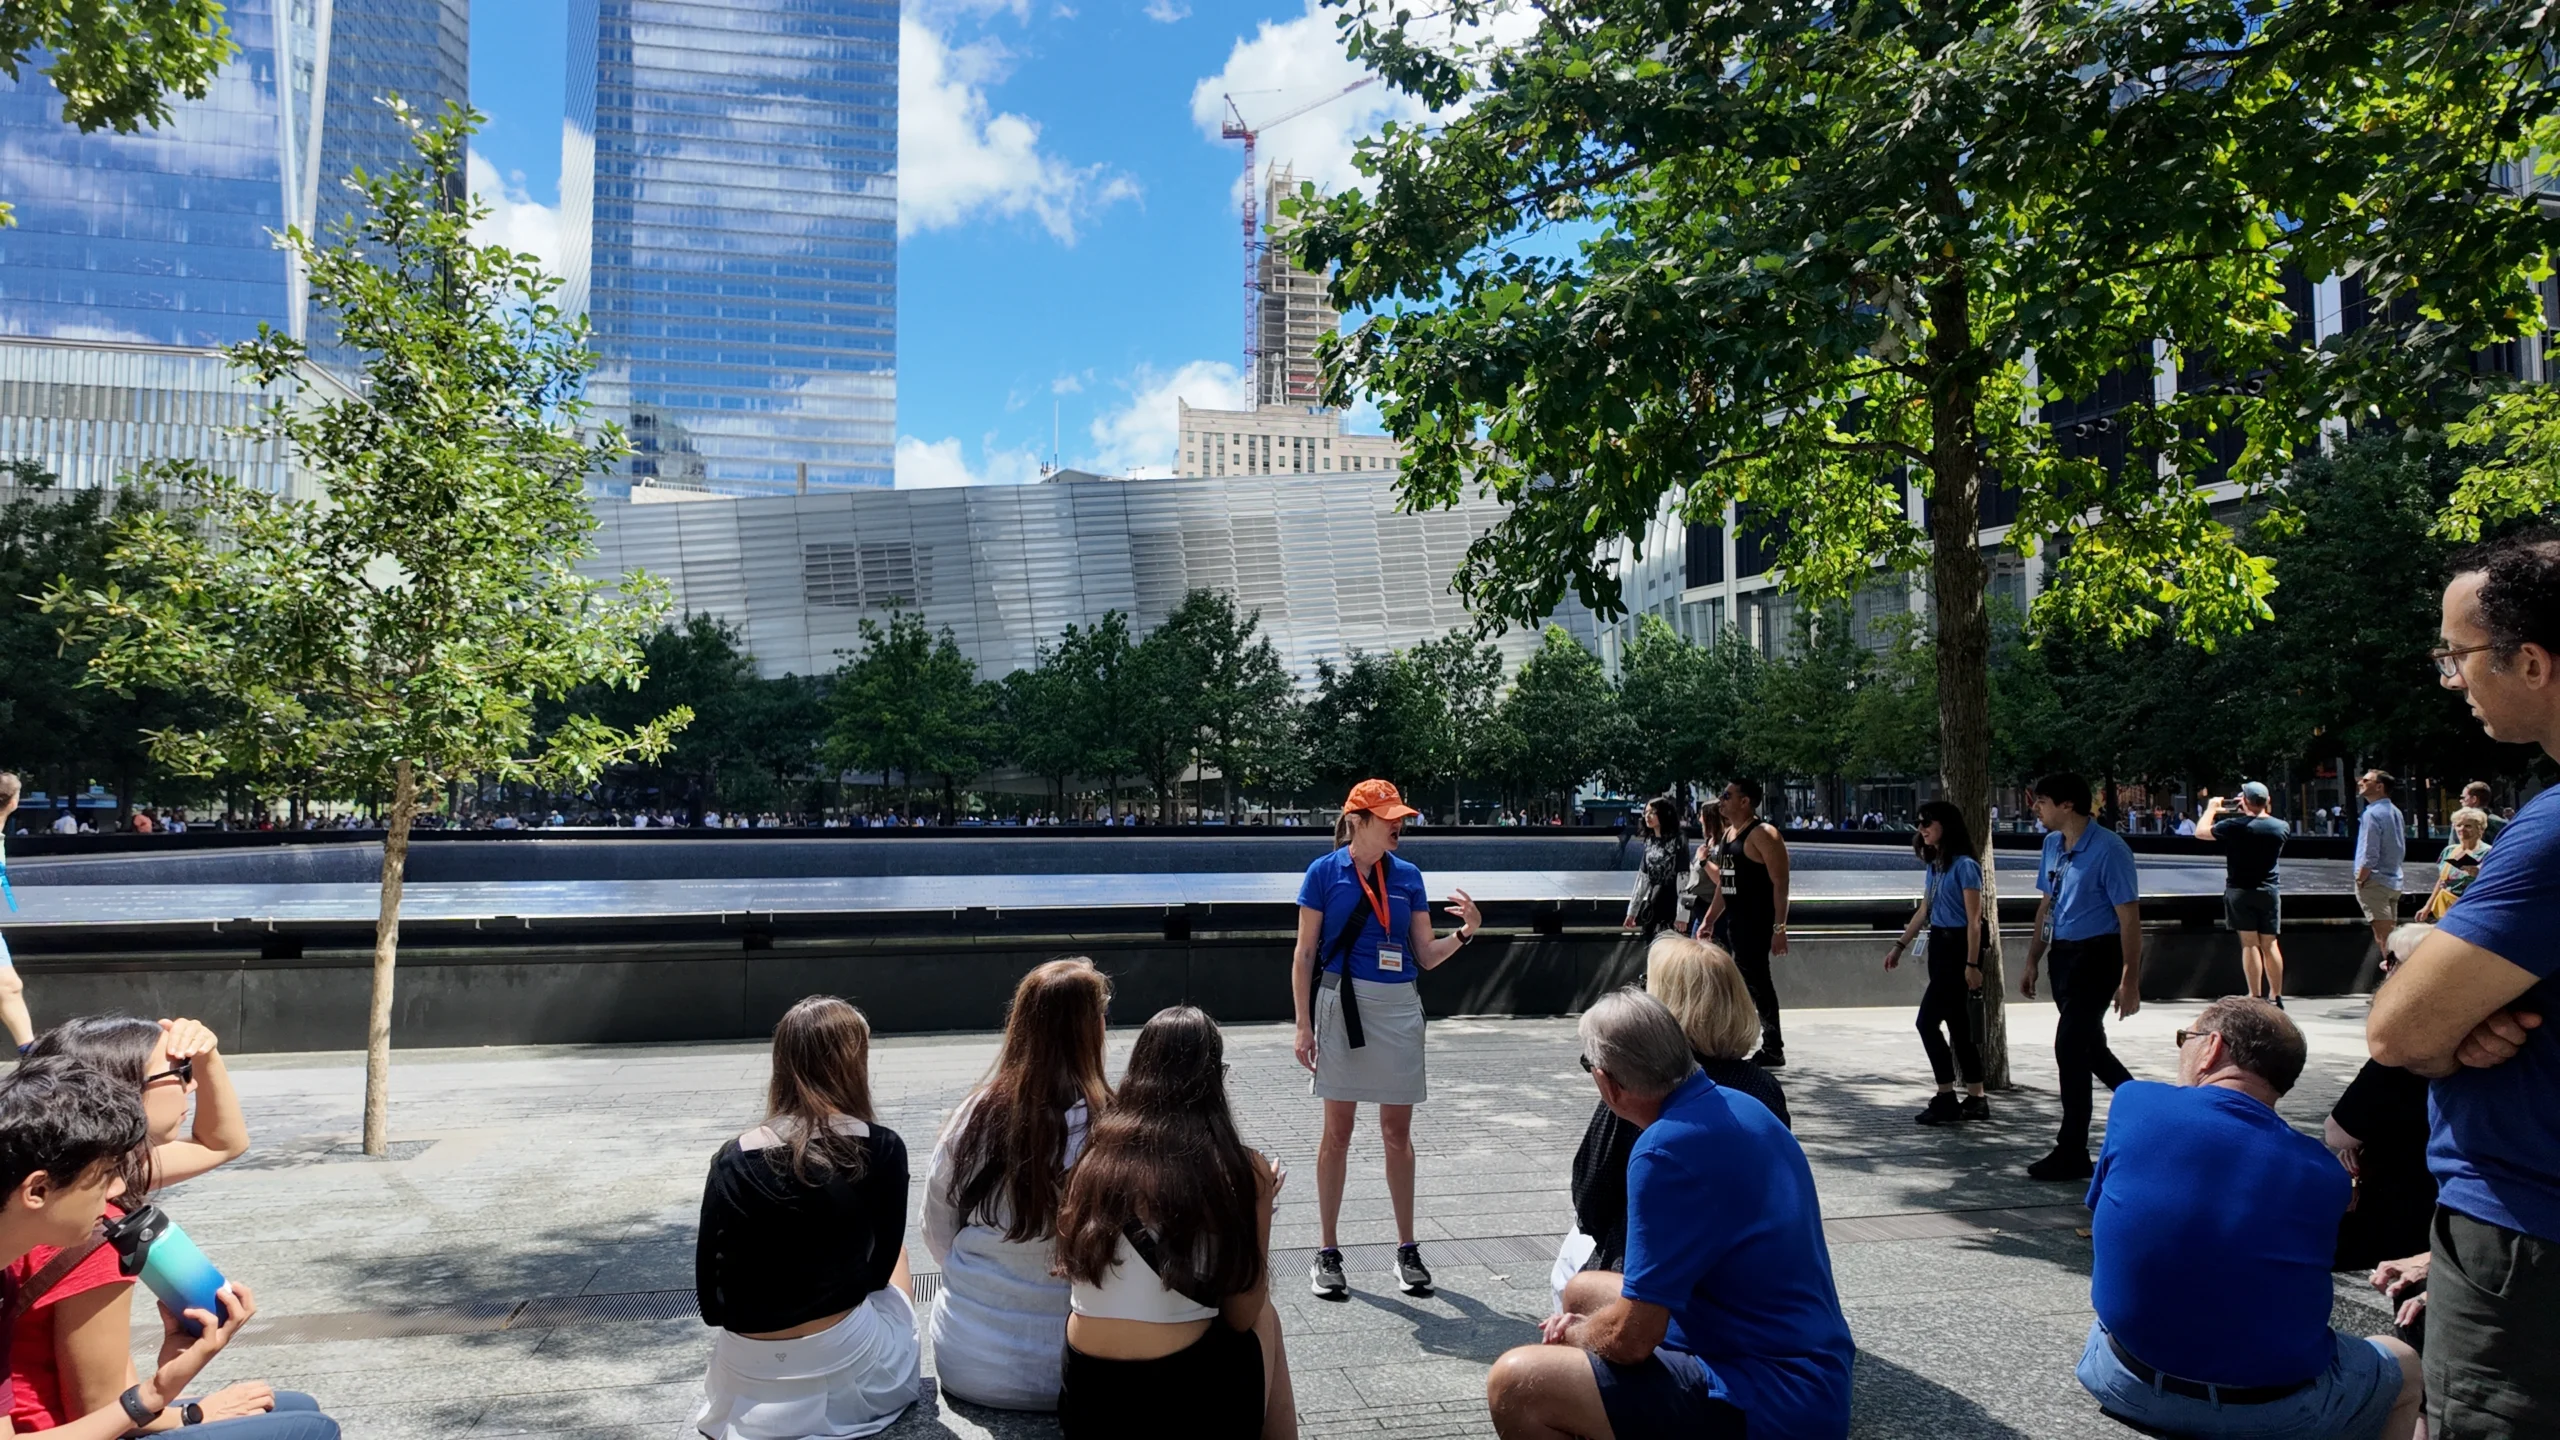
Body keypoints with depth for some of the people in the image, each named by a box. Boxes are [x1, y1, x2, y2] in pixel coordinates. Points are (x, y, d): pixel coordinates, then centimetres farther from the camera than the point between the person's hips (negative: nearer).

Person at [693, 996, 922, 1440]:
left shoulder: (733, 1159, -9)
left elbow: (710, 1301, -3)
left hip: (748, 1380, 3)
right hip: (850, 1369, -2)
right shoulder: (882, 1149, -14)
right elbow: (879, 1268, 0)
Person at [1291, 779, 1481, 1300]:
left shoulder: (1408, 876, 6)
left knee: (1398, 1132, 10)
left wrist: (1464, 933, -10)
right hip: (1342, 1005, -3)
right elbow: (1305, 954, -3)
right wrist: (1304, 1025, -6)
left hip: (1399, 1009, 3)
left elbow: (1426, 955, 8)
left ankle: (1407, 1248, 23)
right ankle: (1328, 1252, 16)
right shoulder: (1325, 872, -4)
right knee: (1338, 1131, 5)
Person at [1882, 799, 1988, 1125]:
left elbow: (1974, 920, -16)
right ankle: (1975, 1100, 18)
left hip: (1958, 947, -9)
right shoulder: (1934, 865, 12)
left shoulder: (1964, 865, -13)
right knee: (1958, 1026, 11)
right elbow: (1924, 911, 21)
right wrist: (1900, 945, 22)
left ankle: (1946, 1099, -2)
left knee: (1928, 1022, -9)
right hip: (1939, 946, 9)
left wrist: (1972, 964, -19)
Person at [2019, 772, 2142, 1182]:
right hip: (2063, 953, 8)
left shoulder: (2108, 850, -17)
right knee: (2088, 1045, 18)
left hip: (2097, 955, -8)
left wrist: (2130, 982, -17)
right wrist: (2033, 961, 16)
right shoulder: (2053, 844, 7)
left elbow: (2129, 918, -16)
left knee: (2070, 1047, -8)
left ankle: (2072, 1154, 2)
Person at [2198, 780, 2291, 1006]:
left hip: (2240, 891, -4)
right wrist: (2256, 812, 19)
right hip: (2269, 891, 4)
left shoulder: (2234, 826, -16)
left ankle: (2256, 997, -3)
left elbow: (2200, 831, -1)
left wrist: (2211, 807, 13)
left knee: (2250, 944, -1)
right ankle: (2277, 997, 17)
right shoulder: (2280, 827, -2)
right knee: (2270, 944, 11)